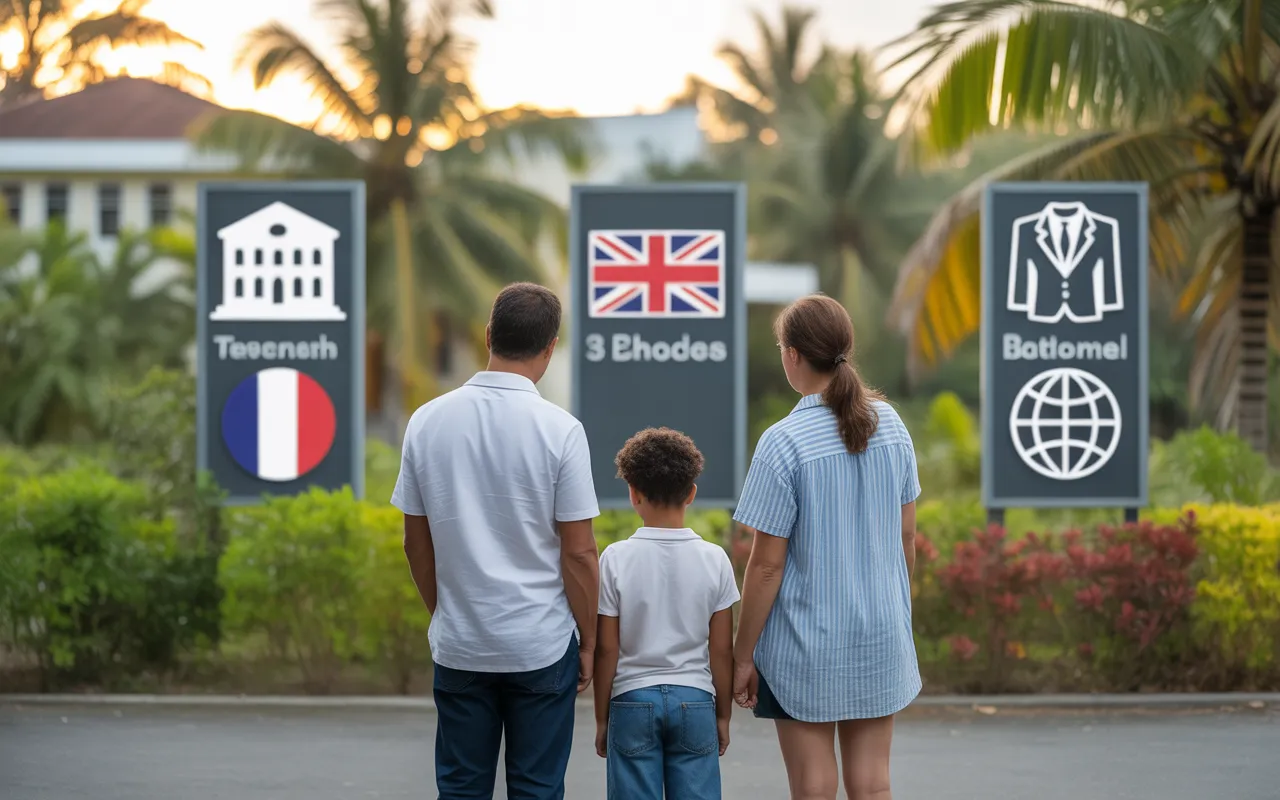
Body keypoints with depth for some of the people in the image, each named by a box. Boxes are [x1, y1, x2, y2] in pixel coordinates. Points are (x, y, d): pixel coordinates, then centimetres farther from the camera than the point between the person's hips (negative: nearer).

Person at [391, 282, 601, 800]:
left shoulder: (428, 421, -1)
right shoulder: (559, 429, -12)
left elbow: (416, 542, 6)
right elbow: (579, 553, -9)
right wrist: (588, 641, 3)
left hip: (458, 643, 3)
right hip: (541, 642, -3)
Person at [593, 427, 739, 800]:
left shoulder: (616, 559, -7)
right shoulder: (713, 559, -3)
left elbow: (606, 649, -4)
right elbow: (722, 650, 0)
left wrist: (602, 719, 6)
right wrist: (723, 715, 12)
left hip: (633, 701, -1)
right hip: (695, 700, 1)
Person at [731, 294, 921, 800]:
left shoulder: (784, 444, -16)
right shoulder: (890, 425, 0)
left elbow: (767, 565, -13)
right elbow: (907, 536, 9)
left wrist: (743, 655, -5)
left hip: (806, 643, -5)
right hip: (881, 636, 5)